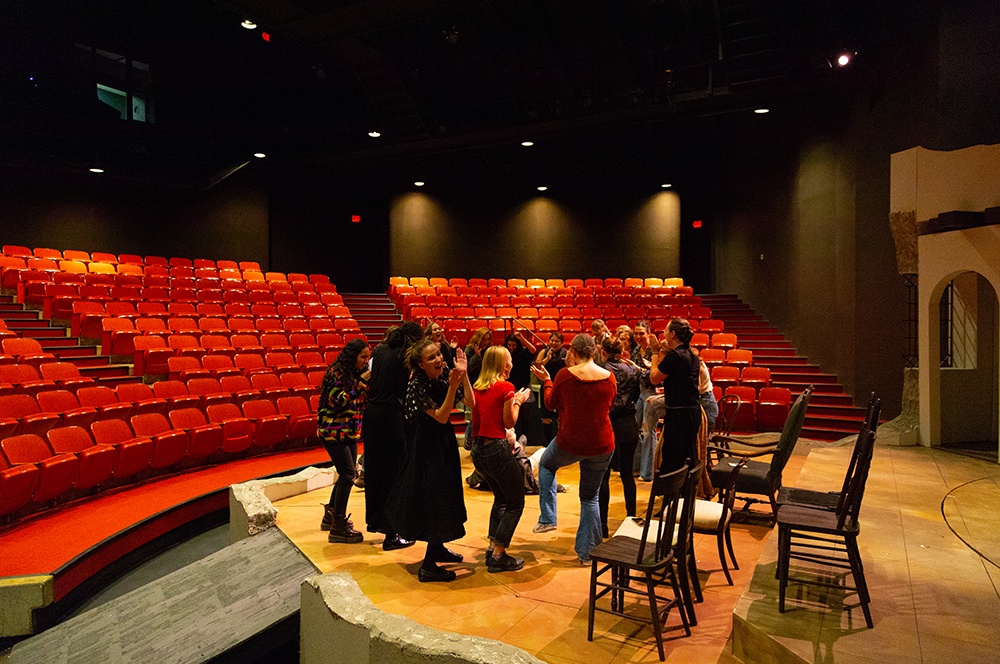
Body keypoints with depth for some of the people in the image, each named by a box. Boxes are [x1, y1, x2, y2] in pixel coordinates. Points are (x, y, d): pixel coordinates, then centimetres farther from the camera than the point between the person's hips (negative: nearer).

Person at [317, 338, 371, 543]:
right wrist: (360, 383, -22)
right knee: (348, 474, -10)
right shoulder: (337, 373, -14)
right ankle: (338, 527, -3)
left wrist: (368, 383, -7)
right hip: (333, 431, -8)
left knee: (348, 474, 11)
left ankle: (330, 515, 29)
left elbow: (362, 401, 8)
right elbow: (338, 401, -22)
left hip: (350, 432, 8)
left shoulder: (357, 374, 10)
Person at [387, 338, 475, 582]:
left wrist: (464, 375, -18)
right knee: (435, 500, -3)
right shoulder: (416, 385, -21)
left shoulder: (446, 372, -4)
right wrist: (452, 387, -33)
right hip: (429, 445, -7)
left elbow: (471, 402, -8)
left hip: (445, 439, 8)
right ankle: (428, 567, 9)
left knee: (445, 493, 19)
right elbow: (441, 416, -24)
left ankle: (438, 548, 39)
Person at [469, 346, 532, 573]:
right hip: (496, 449, -8)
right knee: (516, 503, 6)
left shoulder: (477, 387, 9)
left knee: (501, 498, 24)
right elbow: (509, 422, -9)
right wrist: (517, 401, 6)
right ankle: (498, 557, 5)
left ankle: (492, 548, 23)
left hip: (478, 449, 8)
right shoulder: (506, 387, -10)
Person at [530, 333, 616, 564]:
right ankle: (587, 551, 24)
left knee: (546, 464, 30)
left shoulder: (565, 375, -13)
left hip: (570, 444, -2)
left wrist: (546, 380, 19)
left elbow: (552, 403, 2)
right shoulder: (609, 378, -4)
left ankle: (547, 518, 23)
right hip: (602, 446, 3)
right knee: (590, 496, 18)